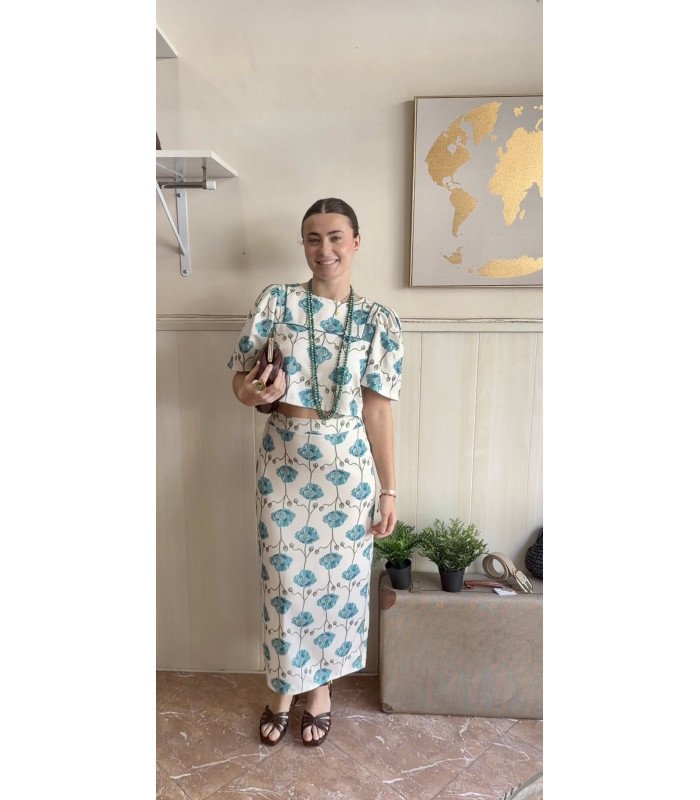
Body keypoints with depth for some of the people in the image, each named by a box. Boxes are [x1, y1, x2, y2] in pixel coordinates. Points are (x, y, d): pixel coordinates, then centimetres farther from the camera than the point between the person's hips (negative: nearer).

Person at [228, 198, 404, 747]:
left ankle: (320, 687, 39)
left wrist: (389, 489, -2)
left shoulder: (379, 321, -2)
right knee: (284, 579, 12)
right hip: (284, 462, 0)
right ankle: (284, 688, 39)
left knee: (339, 578, 12)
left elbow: (378, 409, -2)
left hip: (348, 466, 0)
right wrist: (256, 391, -23)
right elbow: (242, 383, 2)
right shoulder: (275, 301, -2)